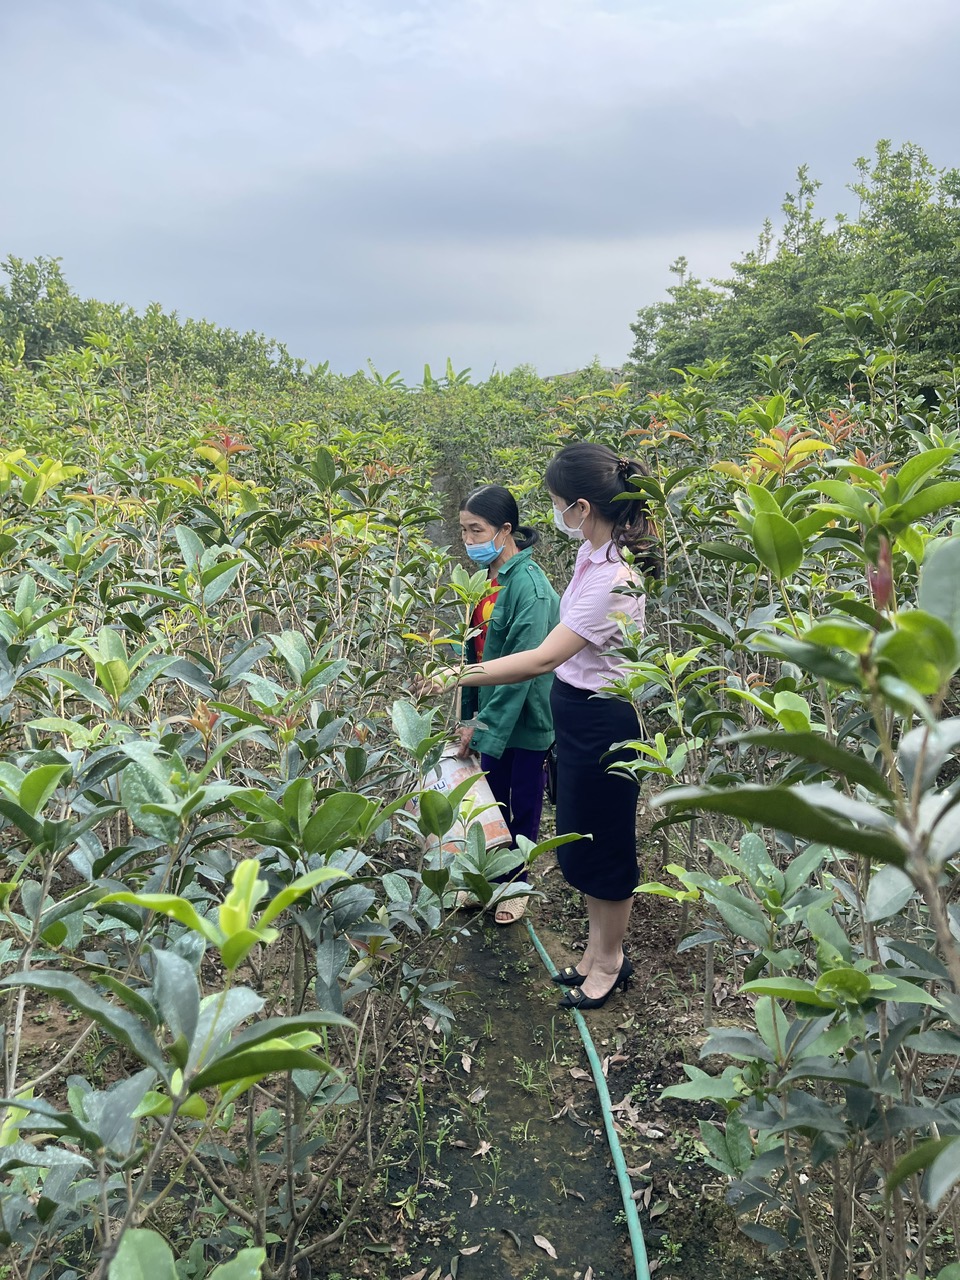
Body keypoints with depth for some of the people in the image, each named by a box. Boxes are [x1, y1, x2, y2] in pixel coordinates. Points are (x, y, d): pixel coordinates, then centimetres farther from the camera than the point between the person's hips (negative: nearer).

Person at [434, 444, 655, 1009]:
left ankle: (611, 961, 33)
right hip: (577, 709, 9)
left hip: (603, 721, -9)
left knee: (603, 845, 10)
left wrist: (460, 676, -24)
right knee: (579, 837, 21)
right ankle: (598, 949, 41)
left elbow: (543, 658, -29)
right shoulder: (595, 551, 1)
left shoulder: (615, 577, -28)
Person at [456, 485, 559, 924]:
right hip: (492, 715, 7)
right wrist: (472, 715, 10)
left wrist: (483, 724, -20)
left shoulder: (528, 584, -22)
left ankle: (517, 887, 30)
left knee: (524, 804, 12)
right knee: (492, 801, 19)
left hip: (525, 719, -7)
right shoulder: (491, 578, 3)